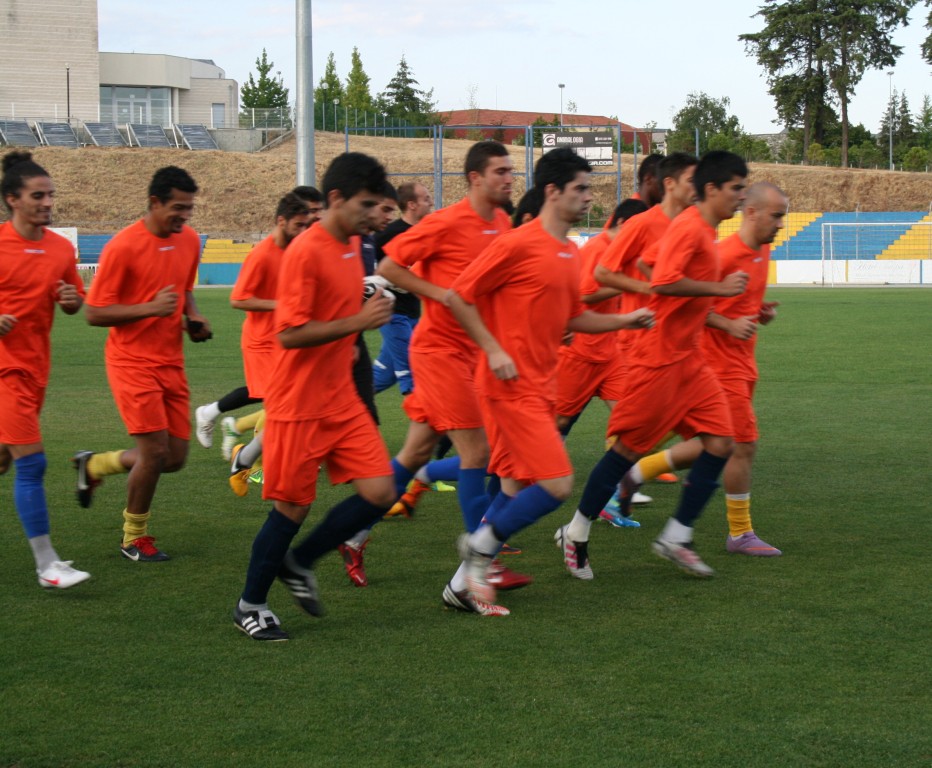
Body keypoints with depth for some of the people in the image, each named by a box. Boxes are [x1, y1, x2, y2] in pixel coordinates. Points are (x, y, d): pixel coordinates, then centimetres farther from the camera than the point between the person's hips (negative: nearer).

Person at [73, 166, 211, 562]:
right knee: (155, 451, -11)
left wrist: (193, 316, 4)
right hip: (133, 362, -7)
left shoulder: (189, 241, 5)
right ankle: (134, 538, 11)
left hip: (171, 362, 7)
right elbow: (94, 313, -14)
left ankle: (93, 466, 32)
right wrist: (151, 308, -24)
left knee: (175, 458, 6)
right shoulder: (123, 247, -16)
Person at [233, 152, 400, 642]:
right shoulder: (305, 252, -17)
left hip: (342, 401, 8)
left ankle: (299, 563, 17)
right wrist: (359, 321, -24)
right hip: (299, 404, -8)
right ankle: (251, 606, 18)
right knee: (292, 506, 0)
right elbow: (290, 333, -22)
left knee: (380, 492, -2)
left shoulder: (350, 248, 10)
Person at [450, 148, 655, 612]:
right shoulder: (519, 244, -14)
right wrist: (493, 350, -16)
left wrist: (625, 321, 12)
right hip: (513, 387, -9)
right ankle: (483, 544, 4)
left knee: (520, 487, 10)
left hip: (541, 387, 9)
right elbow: (460, 296, -12)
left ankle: (467, 580, 17)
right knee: (557, 484, -13)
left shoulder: (570, 252, 14)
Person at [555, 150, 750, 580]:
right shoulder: (689, 227, -15)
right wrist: (720, 287, -22)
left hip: (688, 358, 9)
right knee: (630, 447, -1)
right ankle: (576, 534, 13)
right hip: (659, 358, -9)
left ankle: (676, 538, 4)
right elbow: (664, 282, -28)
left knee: (720, 442, -2)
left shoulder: (705, 231, 15)